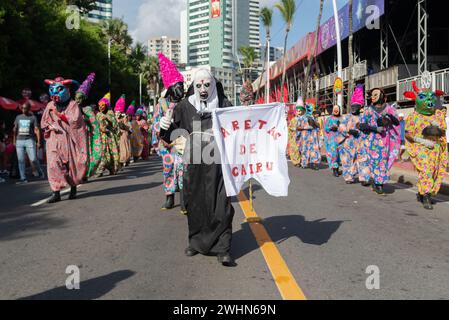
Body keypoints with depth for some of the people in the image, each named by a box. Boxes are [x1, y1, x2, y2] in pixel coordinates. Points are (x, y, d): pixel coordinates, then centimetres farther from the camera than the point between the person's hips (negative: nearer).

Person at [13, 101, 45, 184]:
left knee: (33, 159, -8)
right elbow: (15, 129, 18)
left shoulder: (33, 117, 3)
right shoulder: (18, 117, 13)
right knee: (21, 160, 2)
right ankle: (23, 178, 6)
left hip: (29, 140, -3)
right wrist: (14, 140, 13)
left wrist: (38, 141, -10)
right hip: (19, 141, 4)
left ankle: (40, 172, 16)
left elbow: (37, 130, -2)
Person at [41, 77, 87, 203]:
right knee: (54, 164, -9)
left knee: (72, 164, 2)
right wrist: (52, 127, -4)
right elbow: (44, 123, 15)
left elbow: (75, 120, -11)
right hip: (54, 140, 3)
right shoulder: (50, 106, 11)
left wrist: (59, 114, -10)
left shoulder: (72, 104, 1)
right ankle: (56, 192, -8)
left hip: (69, 139, -3)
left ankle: (73, 189, 21)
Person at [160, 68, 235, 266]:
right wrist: (165, 127, -14)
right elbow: (172, 135, 7)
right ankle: (196, 242, 27)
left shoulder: (223, 104, 0)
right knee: (195, 204, 10)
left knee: (220, 204, -5)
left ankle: (223, 249, 2)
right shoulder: (185, 106, 4)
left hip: (218, 163, -2)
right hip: (194, 163, 2)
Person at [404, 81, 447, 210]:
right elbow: (407, 134, -3)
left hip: (436, 148, 4)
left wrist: (438, 128, -14)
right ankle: (426, 198, -13)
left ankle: (421, 193, 20)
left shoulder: (439, 115, 8)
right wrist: (422, 141, -14)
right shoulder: (414, 116, -1)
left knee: (436, 171, 1)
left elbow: (444, 132, 9)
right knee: (426, 169, -18)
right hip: (419, 148, -4)